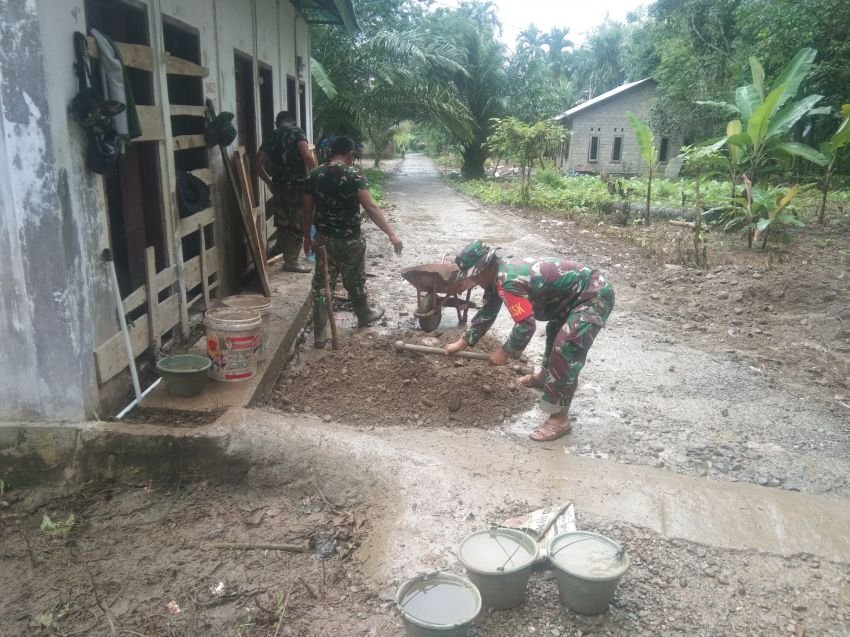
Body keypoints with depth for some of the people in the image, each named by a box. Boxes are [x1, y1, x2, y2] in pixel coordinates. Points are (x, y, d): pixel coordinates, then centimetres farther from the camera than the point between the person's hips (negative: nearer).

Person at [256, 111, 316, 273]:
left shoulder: (271, 138, 13)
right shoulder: (296, 132, -1)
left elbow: (258, 164, 8)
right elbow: (307, 157, -16)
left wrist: (270, 183, 18)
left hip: (279, 185, 6)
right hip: (297, 184, -5)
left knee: (284, 224, 13)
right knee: (298, 224, 2)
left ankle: (288, 257, 22)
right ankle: (292, 261, 7)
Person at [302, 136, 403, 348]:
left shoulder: (313, 175, 1)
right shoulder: (354, 175, -13)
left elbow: (307, 210, 5)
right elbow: (371, 208, -21)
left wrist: (307, 237, 17)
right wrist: (391, 234, -21)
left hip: (324, 239, 3)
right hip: (350, 240, -3)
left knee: (321, 285, 6)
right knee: (355, 281, 19)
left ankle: (319, 335, 4)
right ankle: (364, 315, 43)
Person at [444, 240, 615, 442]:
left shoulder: (508, 280, -29)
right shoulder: (498, 275, 4)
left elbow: (526, 324, -28)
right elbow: (487, 313, 16)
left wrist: (505, 352, -13)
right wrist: (462, 342, 17)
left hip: (594, 295, -11)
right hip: (575, 294, 11)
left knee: (565, 350, -18)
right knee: (555, 330, 32)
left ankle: (559, 418, -9)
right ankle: (546, 376, 56)